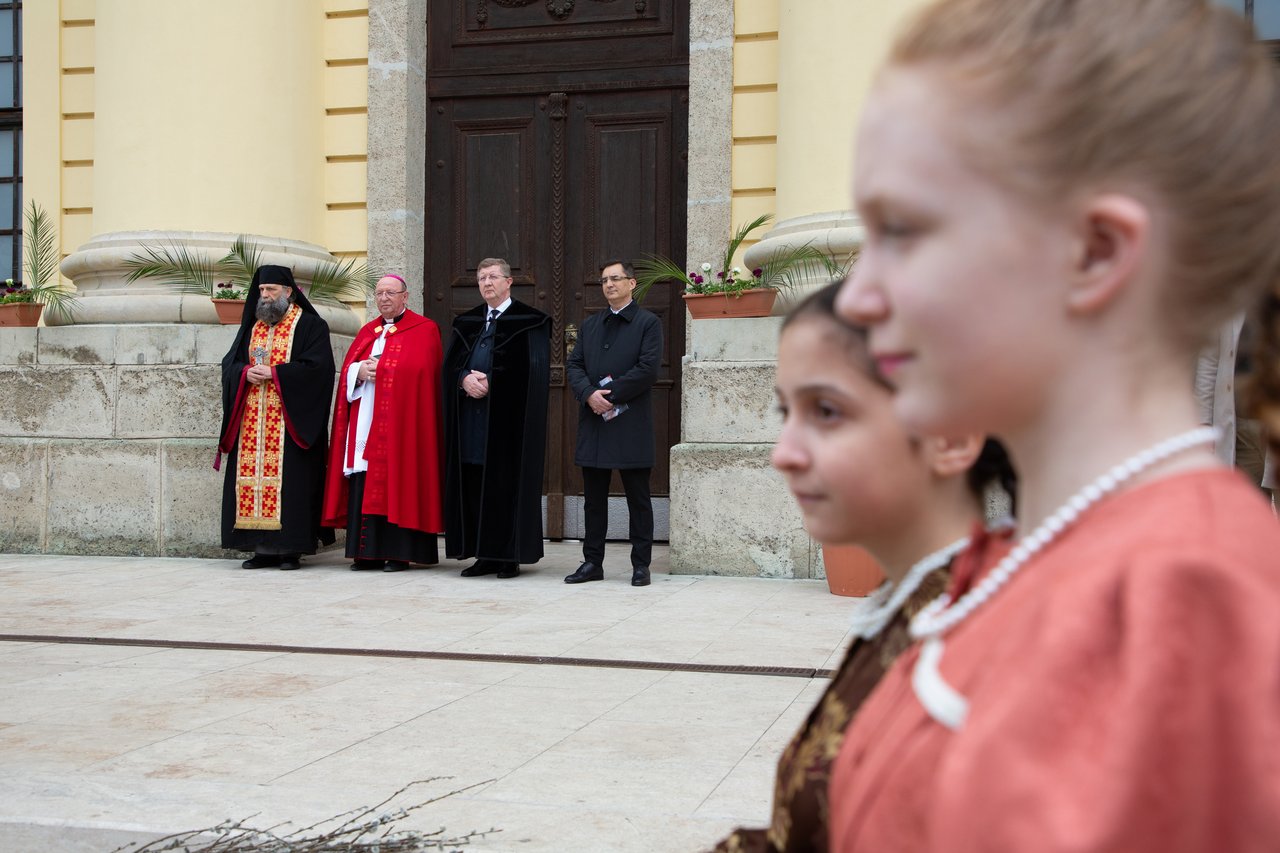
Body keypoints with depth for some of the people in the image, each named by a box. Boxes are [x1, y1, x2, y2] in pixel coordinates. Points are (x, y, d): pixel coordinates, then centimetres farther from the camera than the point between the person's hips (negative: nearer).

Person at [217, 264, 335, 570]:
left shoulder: (310, 325, 0)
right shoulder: (252, 325, 19)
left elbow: (316, 367, -12)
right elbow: (229, 362, 15)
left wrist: (272, 373, -14)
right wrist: (247, 372, -7)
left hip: (289, 419, -6)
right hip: (251, 419, 6)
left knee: (290, 481, -8)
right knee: (251, 478, 2)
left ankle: (290, 548, -3)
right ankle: (263, 548, 7)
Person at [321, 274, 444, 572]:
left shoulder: (423, 329, 2)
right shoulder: (367, 331, 20)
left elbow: (418, 369, -11)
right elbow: (347, 369, 15)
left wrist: (377, 367, -5)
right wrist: (359, 372, -7)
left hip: (400, 419, -5)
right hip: (365, 422, 5)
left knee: (397, 480, -8)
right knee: (363, 485, 1)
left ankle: (398, 552, -4)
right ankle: (367, 552, 4)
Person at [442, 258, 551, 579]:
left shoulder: (528, 321, 1)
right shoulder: (466, 323, 17)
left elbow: (533, 369, -8)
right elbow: (451, 363, 10)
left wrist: (489, 383, -12)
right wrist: (466, 379, -12)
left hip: (508, 417, -5)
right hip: (471, 417, 5)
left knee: (508, 483, -4)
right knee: (474, 485, 3)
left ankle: (510, 557, 3)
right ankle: (485, 555, 9)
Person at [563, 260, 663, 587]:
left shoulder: (648, 323, 1)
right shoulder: (590, 324, 17)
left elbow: (648, 369, -10)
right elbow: (573, 365, 9)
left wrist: (609, 394, -13)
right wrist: (589, 394, -11)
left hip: (631, 425, -5)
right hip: (593, 422, 5)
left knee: (638, 499, 2)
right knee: (594, 499, 8)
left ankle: (640, 565, 8)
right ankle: (593, 562, 14)